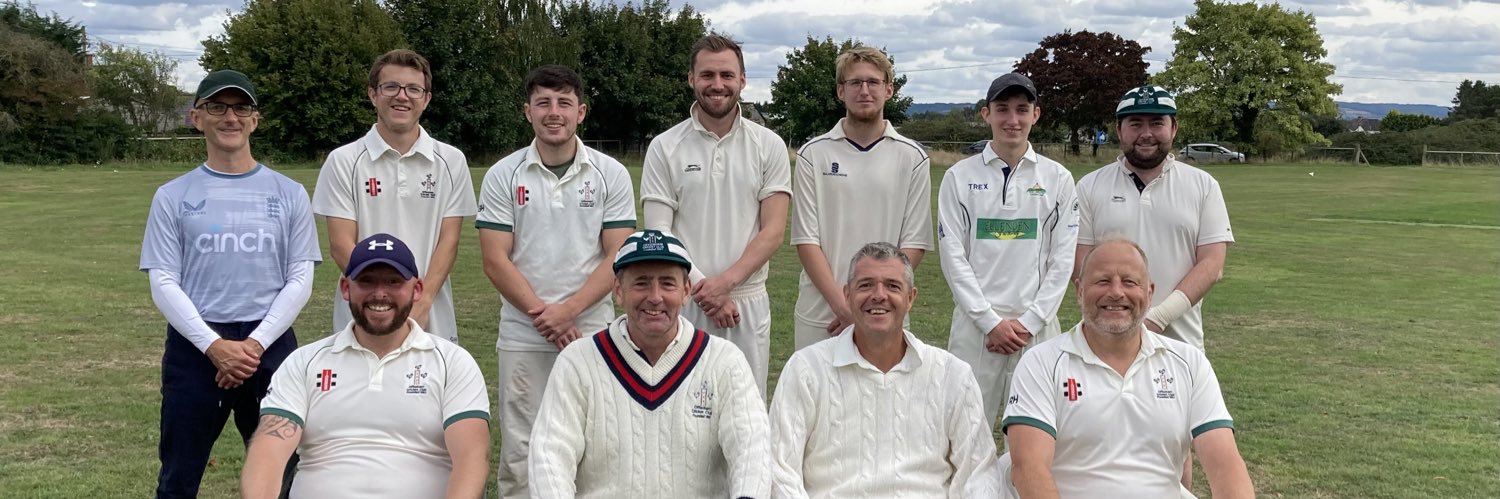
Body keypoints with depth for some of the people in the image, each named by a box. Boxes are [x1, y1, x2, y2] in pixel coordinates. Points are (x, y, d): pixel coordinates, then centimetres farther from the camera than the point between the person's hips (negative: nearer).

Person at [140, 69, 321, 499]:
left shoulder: (289, 193, 5)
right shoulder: (173, 197, 4)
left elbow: (300, 279, 1)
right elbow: (163, 284, -1)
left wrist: (255, 343, -10)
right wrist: (214, 345, -14)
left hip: (271, 345, 0)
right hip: (194, 346, 0)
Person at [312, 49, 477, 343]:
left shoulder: (451, 161, 6)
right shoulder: (343, 161, 2)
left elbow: (448, 240, 3)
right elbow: (341, 245, -3)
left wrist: (421, 303, -11)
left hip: (433, 323, 1)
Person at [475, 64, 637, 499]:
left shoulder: (611, 174, 2)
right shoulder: (502, 176, 2)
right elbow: (496, 261, -2)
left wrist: (568, 310, -14)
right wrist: (542, 314, -12)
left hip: (592, 331, 0)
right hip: (522, 337, 0)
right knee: (521, 453, 4)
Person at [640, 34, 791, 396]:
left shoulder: (769, 146, 3)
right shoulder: (664, 148, 1)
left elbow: (773, 230, -2)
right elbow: (659, 234, -3)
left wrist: (725, 282, -14)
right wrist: (702, 287, -12)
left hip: (748, 302, 1)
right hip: (683, 302, -1)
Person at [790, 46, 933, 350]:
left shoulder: (912, 157, 4)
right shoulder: (813, 154, 3)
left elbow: (914, 243, 1)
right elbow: (806, 240, -1)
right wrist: (842, 307, -12)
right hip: (820, 315, 0)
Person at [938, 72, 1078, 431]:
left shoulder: (1057, 179, 6)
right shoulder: (959, 177, 3)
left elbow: (1062, 260, 3)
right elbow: (953, 257, -1)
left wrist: (1029, 322, -7)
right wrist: (990, 321, -8)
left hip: (1038, 326, 1)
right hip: (974, 324, -1)